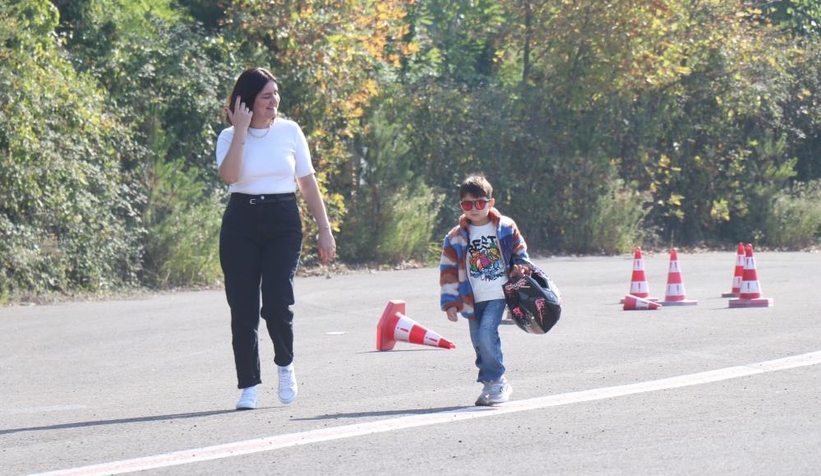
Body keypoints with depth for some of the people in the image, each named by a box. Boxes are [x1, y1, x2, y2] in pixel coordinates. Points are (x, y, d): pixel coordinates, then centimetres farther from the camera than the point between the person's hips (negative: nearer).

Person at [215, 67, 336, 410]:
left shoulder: (289, 131, 5)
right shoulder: (229, 137, 2)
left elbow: (308, 183, 9)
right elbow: (229, 176, -17)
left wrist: (325, 230, 6)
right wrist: (241, 131, -15)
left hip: (283, 222, 0)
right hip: (240, 223, 0)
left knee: (277, 303, -13)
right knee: (243, 309, -1)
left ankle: (285, 364, 15)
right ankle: (248, 386, 8)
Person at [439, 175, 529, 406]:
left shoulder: (506, 228, 2)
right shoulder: (456, 237, 3)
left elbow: (520, 254, 15)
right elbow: (448, 271, 4)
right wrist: (450, 302, 0)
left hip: (498, 294, -3)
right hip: (473, 300, 3)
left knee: (486, 334, -19)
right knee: (479, 342, 2)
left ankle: (496, 381, -7)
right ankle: (494, 384, 16)